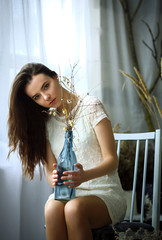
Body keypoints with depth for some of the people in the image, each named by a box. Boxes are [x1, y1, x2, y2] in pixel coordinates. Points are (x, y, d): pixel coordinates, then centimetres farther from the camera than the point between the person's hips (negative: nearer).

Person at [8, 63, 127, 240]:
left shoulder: (91, 106, -3)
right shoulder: (46, 123, 11)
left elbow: (112, 159, -8)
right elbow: (50, 170, 7)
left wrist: (84, 176, -28)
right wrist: (53, 179, -19)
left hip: (105, 193, -3)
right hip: (66, 193, 3)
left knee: (74, 208, -36)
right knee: (52, 208, -32)